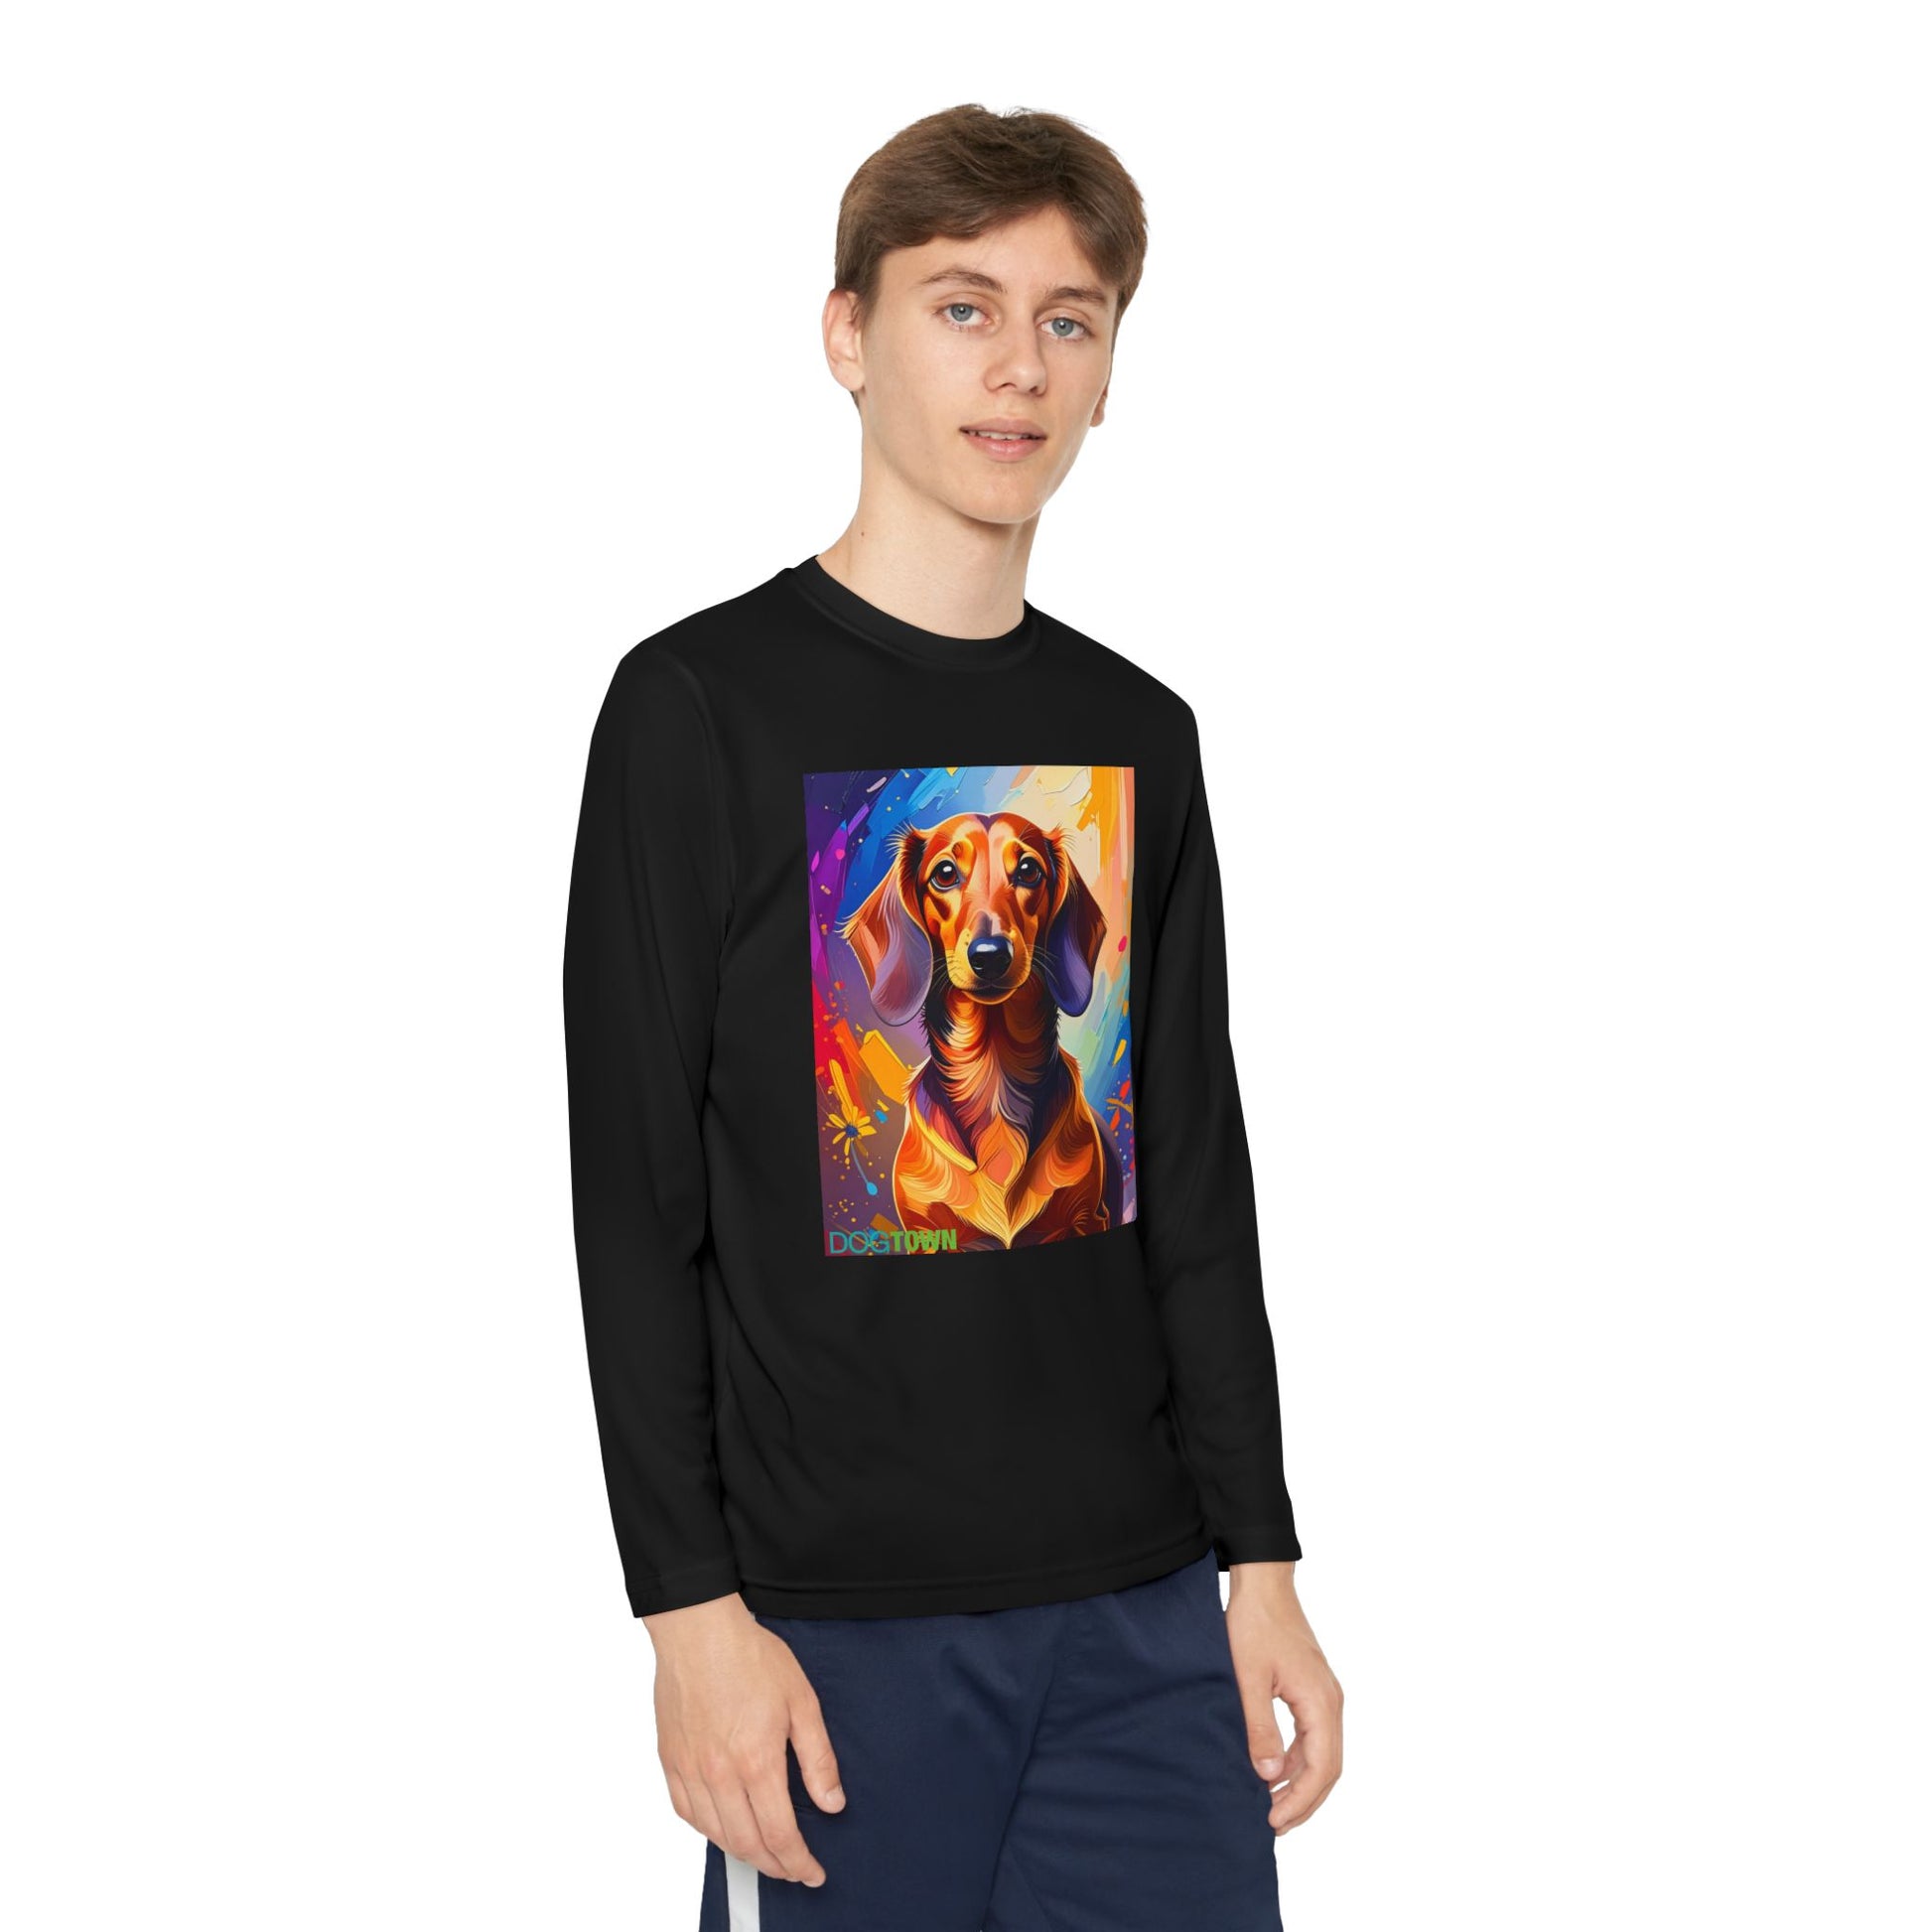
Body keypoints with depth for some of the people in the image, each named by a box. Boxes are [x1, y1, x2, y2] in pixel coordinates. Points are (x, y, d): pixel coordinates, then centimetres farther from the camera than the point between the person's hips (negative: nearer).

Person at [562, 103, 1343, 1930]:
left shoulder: (1139, 735, 10)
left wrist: (1261, 1561, 10)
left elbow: (1195, 1188, 13)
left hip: (1145, 1608, 5)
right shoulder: (703, 703, -5)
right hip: (844, 1622, -4)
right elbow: (637, 1203, -7)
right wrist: (692, 1609, -11)